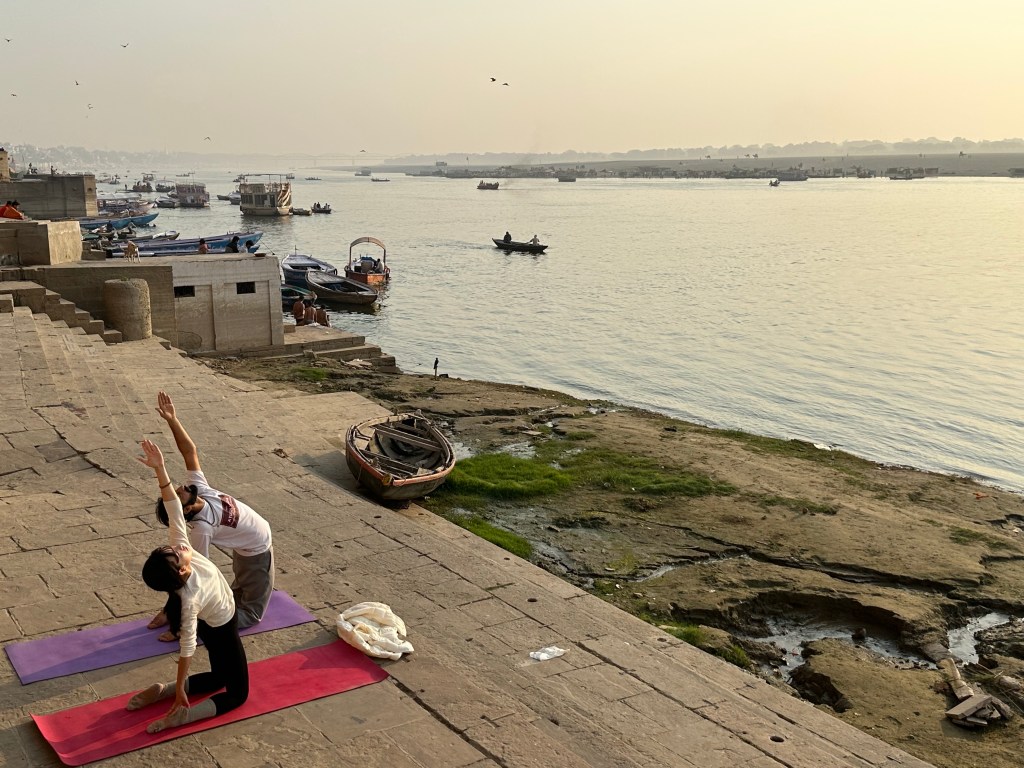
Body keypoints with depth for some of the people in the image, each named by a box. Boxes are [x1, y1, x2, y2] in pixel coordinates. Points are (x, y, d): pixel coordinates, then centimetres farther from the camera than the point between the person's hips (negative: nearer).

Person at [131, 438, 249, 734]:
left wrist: (160, 470, -41)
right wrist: (179, 690, -23)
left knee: (219, 677, 24)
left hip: (215, 625, 8)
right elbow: (188, 647, -32)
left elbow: (174, 511, -29)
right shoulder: (190, 599, -38)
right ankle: (183, 714, -11)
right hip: (221, 631, -8)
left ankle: (161, 690, 12)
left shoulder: (180, 545, -25)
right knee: (237, 693, 6)